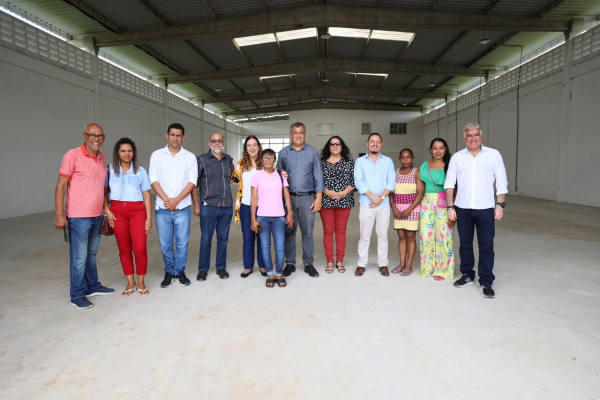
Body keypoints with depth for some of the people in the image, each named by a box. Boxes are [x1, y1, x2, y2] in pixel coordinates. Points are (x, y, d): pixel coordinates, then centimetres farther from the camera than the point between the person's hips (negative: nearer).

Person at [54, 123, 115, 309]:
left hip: (97, 216, 6)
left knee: (91, 254, 17)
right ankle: (77, 296, 13)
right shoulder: (73, 155, -9)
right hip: (78, 216, -6)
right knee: (79, 257, 1)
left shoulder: (102, 158, 9)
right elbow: (60, 185, -10)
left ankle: (93, 286, 30)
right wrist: (59, 214, -15)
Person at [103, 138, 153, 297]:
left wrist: (149, 218, -2)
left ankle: (141, 282, 11)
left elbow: (146, 196, 3)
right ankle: (131, 283, 20)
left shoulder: (140, 171, 3)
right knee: (124, 248, 7)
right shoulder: (110, 170, 5)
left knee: (140, 248, -7)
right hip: (117, 211, 1)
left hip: (137, 211, -1)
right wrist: (107, 211, -5)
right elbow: (104, 193, 8)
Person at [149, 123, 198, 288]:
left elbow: (192, 181, -3)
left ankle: (179, 272, 22)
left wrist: (176, 200, -13)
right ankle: (169, 272, 24)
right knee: (165, 244, 8)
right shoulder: (157, 155, 4)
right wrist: (166, 200, -12)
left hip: (183, 208, 0)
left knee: (182, 242, 6)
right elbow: (154, 180, -1)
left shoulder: (190, 157, 3)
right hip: (162, 208, 1)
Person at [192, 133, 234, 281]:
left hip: (227, 206, 3)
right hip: (208, 206, -3)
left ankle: (221, 267, 25)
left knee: (223, 238, 11)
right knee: (206, 239, 5)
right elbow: (194, 184, -3)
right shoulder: (201, 160, -2)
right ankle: (203, 269, 19)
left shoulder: (229, 160, 9)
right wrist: (196, 205, -5)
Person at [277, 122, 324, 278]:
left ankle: (308, 263, 14)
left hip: (307, 198, -1)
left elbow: (318, 176, 2)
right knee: (289, 232, 5)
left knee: (307, 232, 3)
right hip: (288, 197, 1)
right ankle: (290, 263, 16)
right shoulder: (283, 152, 9)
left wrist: (318, 197, -4)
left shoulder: (313, 152, 5)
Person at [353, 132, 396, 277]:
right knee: (364, 235, 3)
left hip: (384, 204, 2)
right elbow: (358, 181, -5)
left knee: (382, 235, 8)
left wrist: (382, 197, -12)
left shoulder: (388, 161, 10)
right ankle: (361, 264, 12)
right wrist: (372, 196, -15)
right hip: (366, 204, -1)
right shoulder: (360, 161, 5)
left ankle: (383, 264, 17)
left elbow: (392, 181, 2)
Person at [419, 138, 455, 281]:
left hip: (444, 205, -3)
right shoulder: (424, 166, 9)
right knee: (426, 235, 5)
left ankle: (442, 269, 13)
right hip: (427, 204, 4)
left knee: (443, 236, -2)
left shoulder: (449, 167, -2)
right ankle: (428, 267, 20)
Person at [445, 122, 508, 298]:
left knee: (486, 246, 2)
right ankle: (467, 275, 28)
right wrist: (450, 207, 0)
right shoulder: (457, 157, 4)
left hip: (485, 209, -2)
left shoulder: (494, 155, 1)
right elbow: (449, 183, 5)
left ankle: (486, 282, 13)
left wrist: (500, 205, -6)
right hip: (462, 209, 2)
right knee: (465, 244, 12)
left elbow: (501, 182, 1)